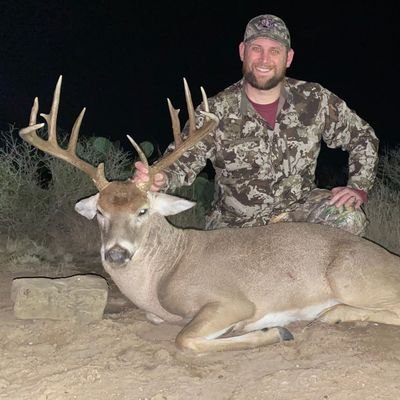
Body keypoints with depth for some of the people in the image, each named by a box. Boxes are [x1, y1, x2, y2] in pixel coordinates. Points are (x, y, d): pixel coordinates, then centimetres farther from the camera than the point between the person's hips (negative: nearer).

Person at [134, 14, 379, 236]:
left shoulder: (315, 100, -7)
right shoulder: (215, 113, -13)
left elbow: (363, 138, 3)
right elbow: (182, 162, -14)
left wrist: (358, 188, -10)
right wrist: (160, 178, -37)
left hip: (299, 208, 1)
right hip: (237, 223, 0)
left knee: (349, 218, -26)